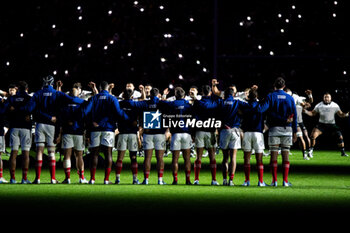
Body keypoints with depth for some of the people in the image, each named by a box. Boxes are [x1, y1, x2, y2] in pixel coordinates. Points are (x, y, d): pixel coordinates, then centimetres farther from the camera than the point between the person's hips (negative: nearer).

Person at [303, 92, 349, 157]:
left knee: (340, 137, -10)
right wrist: (306, 112, -14)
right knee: (313, 135, -21)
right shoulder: (319, 105, -2)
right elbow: (312, 113, 5)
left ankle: (343, 152, 8)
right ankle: (311, 150, -7)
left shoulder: (335, 105, -2)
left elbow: (341, 114, 2)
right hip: (322, 124, -1)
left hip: (332, 124, 1)